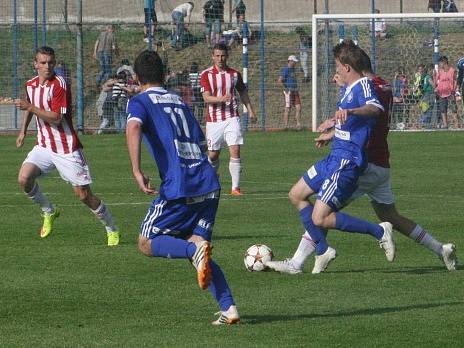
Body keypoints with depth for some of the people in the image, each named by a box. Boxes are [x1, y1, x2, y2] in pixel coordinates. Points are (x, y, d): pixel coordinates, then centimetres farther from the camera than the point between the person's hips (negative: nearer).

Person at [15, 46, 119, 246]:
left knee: (83, 195, -6)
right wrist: (23, 131, 26)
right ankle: (48, 212, 11)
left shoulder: (59, 85, -16)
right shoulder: (31, 85, 6)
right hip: (44, 146, 6)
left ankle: (112, 230, 13)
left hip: (66, 149, -6)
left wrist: (30, 107, -24)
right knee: (24, 179, -16)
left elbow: (56, 118, -23)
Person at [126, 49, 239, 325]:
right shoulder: (180, 102, 24)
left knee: (147, 243, 9)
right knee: (196, 246, 14)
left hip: (180, 188, -6)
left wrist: (137, 171, -24)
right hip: (209, 185, 6)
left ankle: (196, 250, -21)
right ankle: (229, 307, -5)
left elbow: (134, 127, -18)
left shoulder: (140, 101, 5)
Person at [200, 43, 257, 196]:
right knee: (213, 155, 8)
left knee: (235, 151, -14)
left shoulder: (234, 74, 6)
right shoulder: (206, 75, -3)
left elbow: (243, 92, 22)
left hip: (231, 118, 1)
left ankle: (235, 187, -12)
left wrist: (250, 110, 17)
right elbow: (207, 98, -13)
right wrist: (222, 98, -31)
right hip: (213, 120, -1)